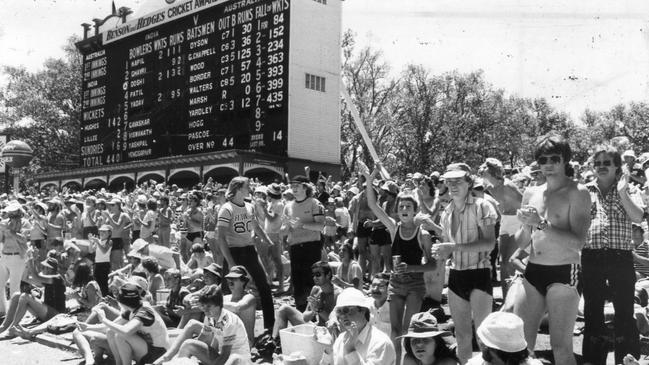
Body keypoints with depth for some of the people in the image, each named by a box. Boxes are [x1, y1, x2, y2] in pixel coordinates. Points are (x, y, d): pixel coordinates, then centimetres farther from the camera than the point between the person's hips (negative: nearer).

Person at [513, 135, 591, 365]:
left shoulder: (577, 193, -7)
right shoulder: (531, 193, 10)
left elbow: (578, 242, -16)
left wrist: (541, 224, -22)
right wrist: (526, 226, -8)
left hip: (563, 273, -5)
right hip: (533, 272, 5)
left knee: (561, 346, -3)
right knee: (521, 342, 6)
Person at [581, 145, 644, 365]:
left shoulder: (627, 190, 8)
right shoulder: (585, 191, 9)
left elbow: (638, 217, -10)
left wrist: (622, 191, -12)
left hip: (621, 257, -1)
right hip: (591, 258, 2)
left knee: (625, 312, 1)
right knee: (592, 312, 9)